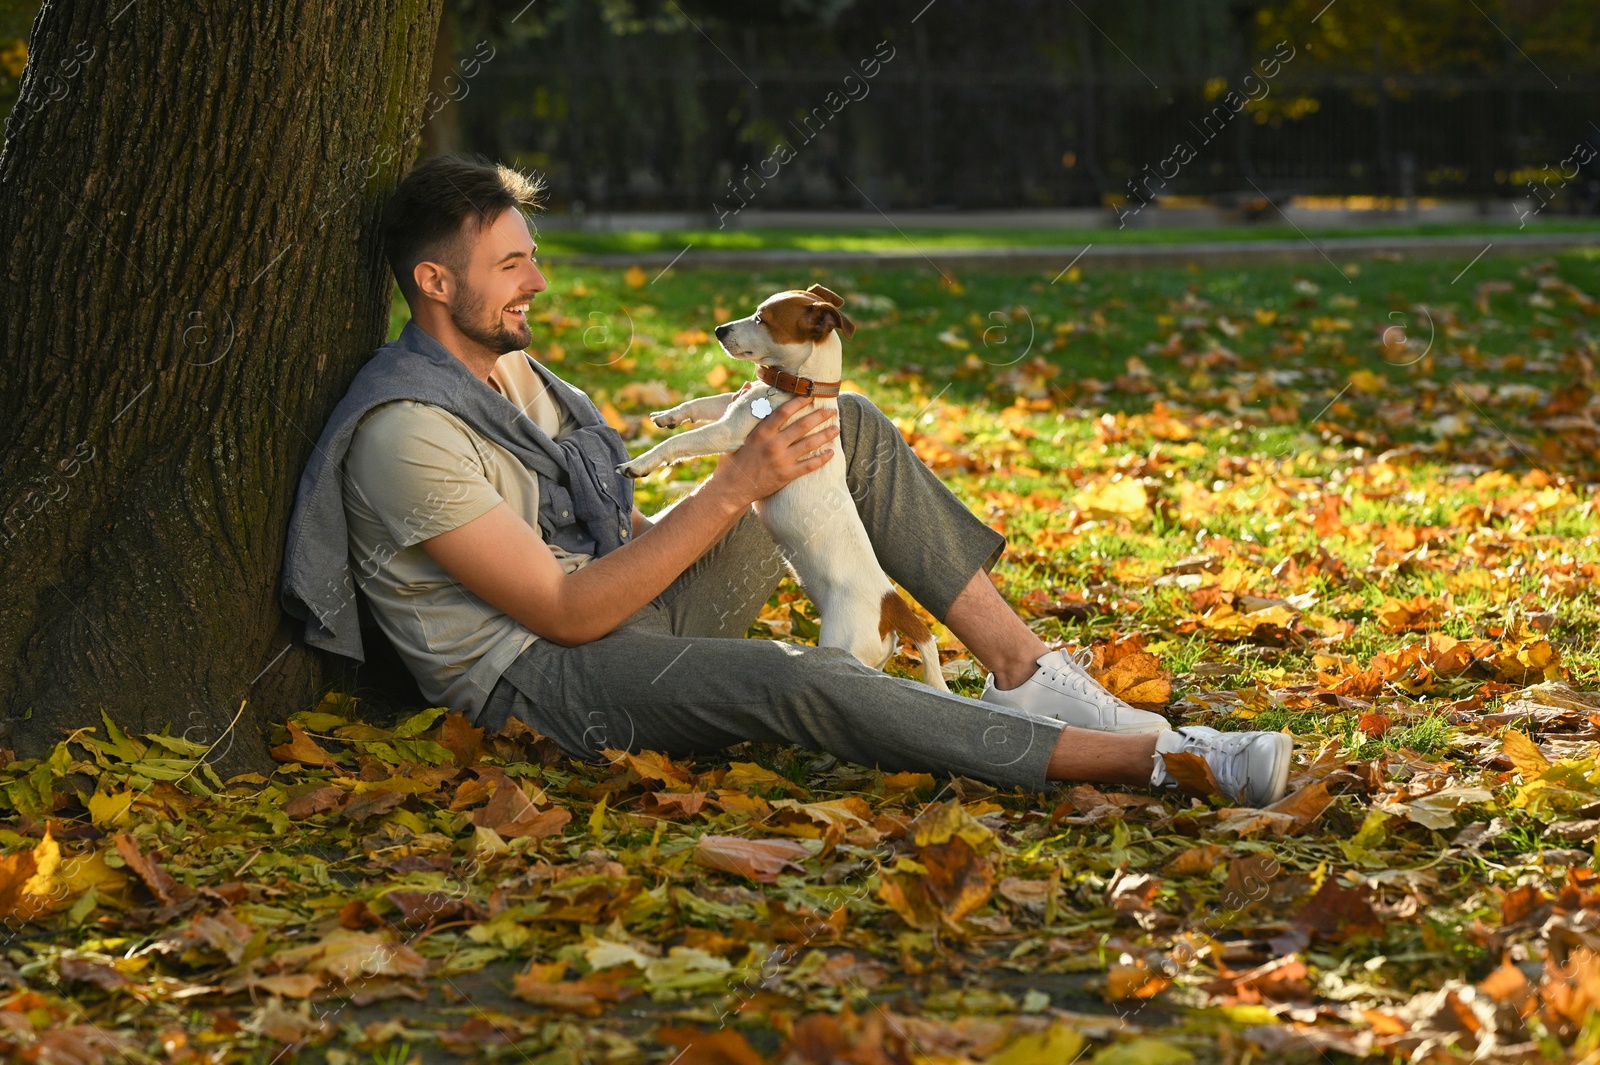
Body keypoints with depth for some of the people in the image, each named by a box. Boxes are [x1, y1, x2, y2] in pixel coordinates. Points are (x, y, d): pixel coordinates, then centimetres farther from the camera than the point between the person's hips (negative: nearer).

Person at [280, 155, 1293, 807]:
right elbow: (564, 611, -23)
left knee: (847, 429, 2)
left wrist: (754, 462, 1)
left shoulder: (506, 365, 11)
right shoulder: (407, 434, -20)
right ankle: (1156, 758, -36)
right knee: (792, 679, -38)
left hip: (629, 597, 10)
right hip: (544, 676, -10)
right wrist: (736, 488, -24)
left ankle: (1024, 668, -7)